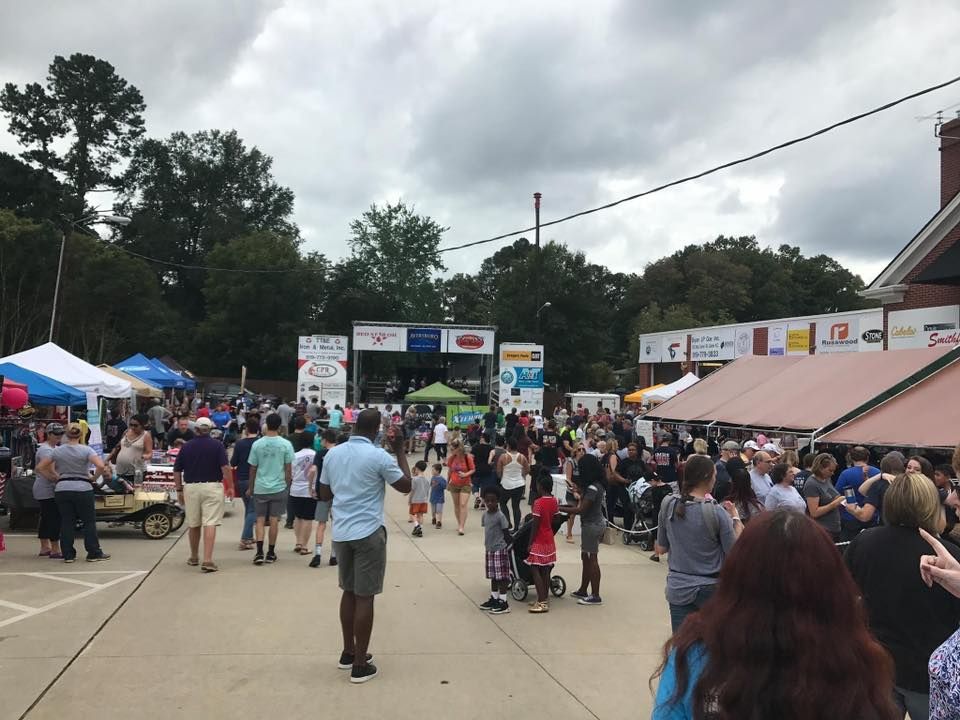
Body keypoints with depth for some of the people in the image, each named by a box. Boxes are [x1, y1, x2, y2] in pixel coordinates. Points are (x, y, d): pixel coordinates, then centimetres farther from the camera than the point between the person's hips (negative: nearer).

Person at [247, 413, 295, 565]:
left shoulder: (257, 444, -2)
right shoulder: (286, 444, -6)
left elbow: (252, 469, 4)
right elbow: (288, 469, -3)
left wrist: (250, 488, 15)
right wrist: (287, 486, 10)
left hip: (260, 488, 1)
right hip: (279, 488, -1)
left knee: (260, 519, 8)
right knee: (274, 520, 6)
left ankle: (259, 553, -3)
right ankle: (271, 553, 13)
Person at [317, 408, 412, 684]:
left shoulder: (332, 454, 5)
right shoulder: (378, 456, -11)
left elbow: (325, 494, 13)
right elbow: (406, 486, -2)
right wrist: (400, 451, 3)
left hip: (341, 533, 6)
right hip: (368, 533, -6)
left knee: (349, 592, 18)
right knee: (365, 596, 0)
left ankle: (348, 652, 28)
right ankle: (359, 665, 6)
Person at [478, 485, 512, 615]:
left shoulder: (500, 516, -14)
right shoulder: (485, 515, 7)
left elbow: (506, 534, -10)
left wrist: (509, 549, -9)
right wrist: (487, 547, 17)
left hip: (500, 550, -7)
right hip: (489, 550, 7)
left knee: (501, 577, -2)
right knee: (492, 576, 15)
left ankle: (503, 602, 3)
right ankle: (494, 599, 26)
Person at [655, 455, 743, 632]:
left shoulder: (668, 505, -5)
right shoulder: (717, 512, -17)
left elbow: (660, 549, 4)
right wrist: (735, 518, 0)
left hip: (678, 589, 3)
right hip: (710, 589, -3)